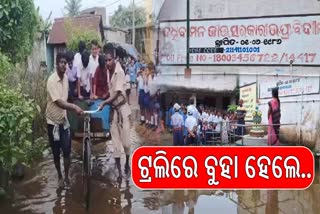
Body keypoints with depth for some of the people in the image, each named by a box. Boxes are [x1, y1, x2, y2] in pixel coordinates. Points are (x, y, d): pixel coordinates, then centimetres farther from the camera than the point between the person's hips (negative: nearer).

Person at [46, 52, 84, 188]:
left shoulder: (66, 78, 1)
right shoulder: (51, 80, -21)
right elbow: (59, 102, -30)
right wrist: (74, 107, -43)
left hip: (64, 119, 5)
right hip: (53, 121, -5)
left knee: (67, 151, 5)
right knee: (56, 152, 9)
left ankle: (67, 176, 24)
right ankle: (60, 176, 29)